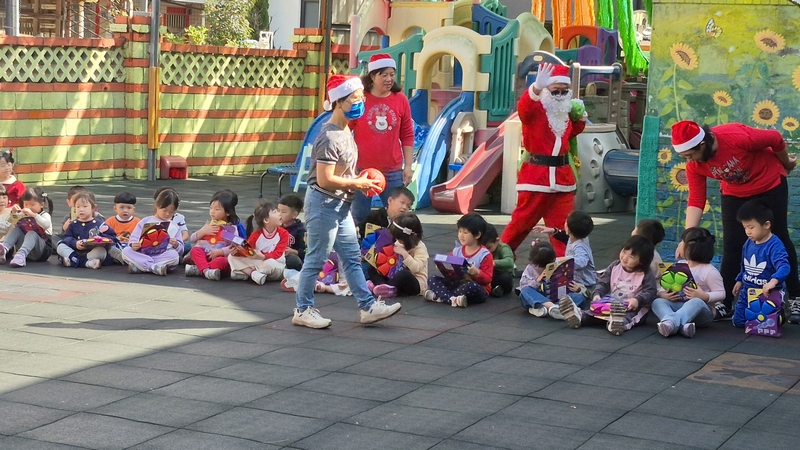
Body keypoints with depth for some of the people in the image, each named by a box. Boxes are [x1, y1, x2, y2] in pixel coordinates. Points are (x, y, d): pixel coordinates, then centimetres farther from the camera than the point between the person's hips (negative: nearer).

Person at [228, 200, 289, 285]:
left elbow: (278, 253, -16)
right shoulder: (256, 234, 0)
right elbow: (246, 250, -4)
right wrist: (236, 251, -28)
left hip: (276, 265, -3)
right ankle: (254, 273, -27)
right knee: (232, 257, -10)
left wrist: (263, 257, -35)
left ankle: (246, 272, -21)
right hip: (257, 263, 3)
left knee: (270, 263, -41)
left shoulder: (283, 233, -7)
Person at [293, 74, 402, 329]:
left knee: (352, 257, 12)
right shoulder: (329, 137, -21)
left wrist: (360, 181, 3)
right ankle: (303, 310, 12)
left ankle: (368, 306, 17)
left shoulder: (345, 131, 10)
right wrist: (357, 184, -15)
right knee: (317, 259, 0)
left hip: (340, 204, 10)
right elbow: (324, 180, -24)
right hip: (324, 203, -10)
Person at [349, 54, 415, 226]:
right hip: (362, 169, -2)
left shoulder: (401, 100, 2)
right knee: (359, 217, 4)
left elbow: (407, 135, 7)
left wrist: (408, 166, 3)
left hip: (393, 171, 2)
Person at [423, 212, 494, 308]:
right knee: (433, 280, -10)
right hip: (457, 283, 6)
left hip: (478, 289, -6)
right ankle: (453, 299, -33)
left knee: (471, 286, -41)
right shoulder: (456, 251, 8)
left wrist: (477, 273, -29)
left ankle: (442, 296, -25)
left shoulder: (485, 255, -8)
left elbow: (487, 279, -11)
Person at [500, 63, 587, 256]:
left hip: (563, 176, 6)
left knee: (563, 227, 7)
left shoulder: (564, 112, 10)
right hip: (536, 175, -5)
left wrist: (579, 116, 7)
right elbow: (523, 107, -36)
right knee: (522, 222, 2)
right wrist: (537, 88, -55)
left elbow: (572, 133, 28)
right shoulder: (534, 109, -10)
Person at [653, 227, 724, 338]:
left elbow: (721, 294, -8)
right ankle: (681, 325, -50)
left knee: (696, 302, -40)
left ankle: (671, 321, -65)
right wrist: (662, 294, -11)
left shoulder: (710, 271, -5)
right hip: (677, 306, 6)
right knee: (657, 302, -21)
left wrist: (704, 296, -25)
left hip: (701, 312, -6)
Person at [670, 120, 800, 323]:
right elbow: (696, 201, -19)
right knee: (731, 247, -4)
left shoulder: (736, 137, -37)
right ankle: (724, 303, 2)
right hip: (734, 193, 3)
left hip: (770, 184, -3)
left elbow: (775, 139, -22)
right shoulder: (694, 166, -22)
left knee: (779, 239, 3)